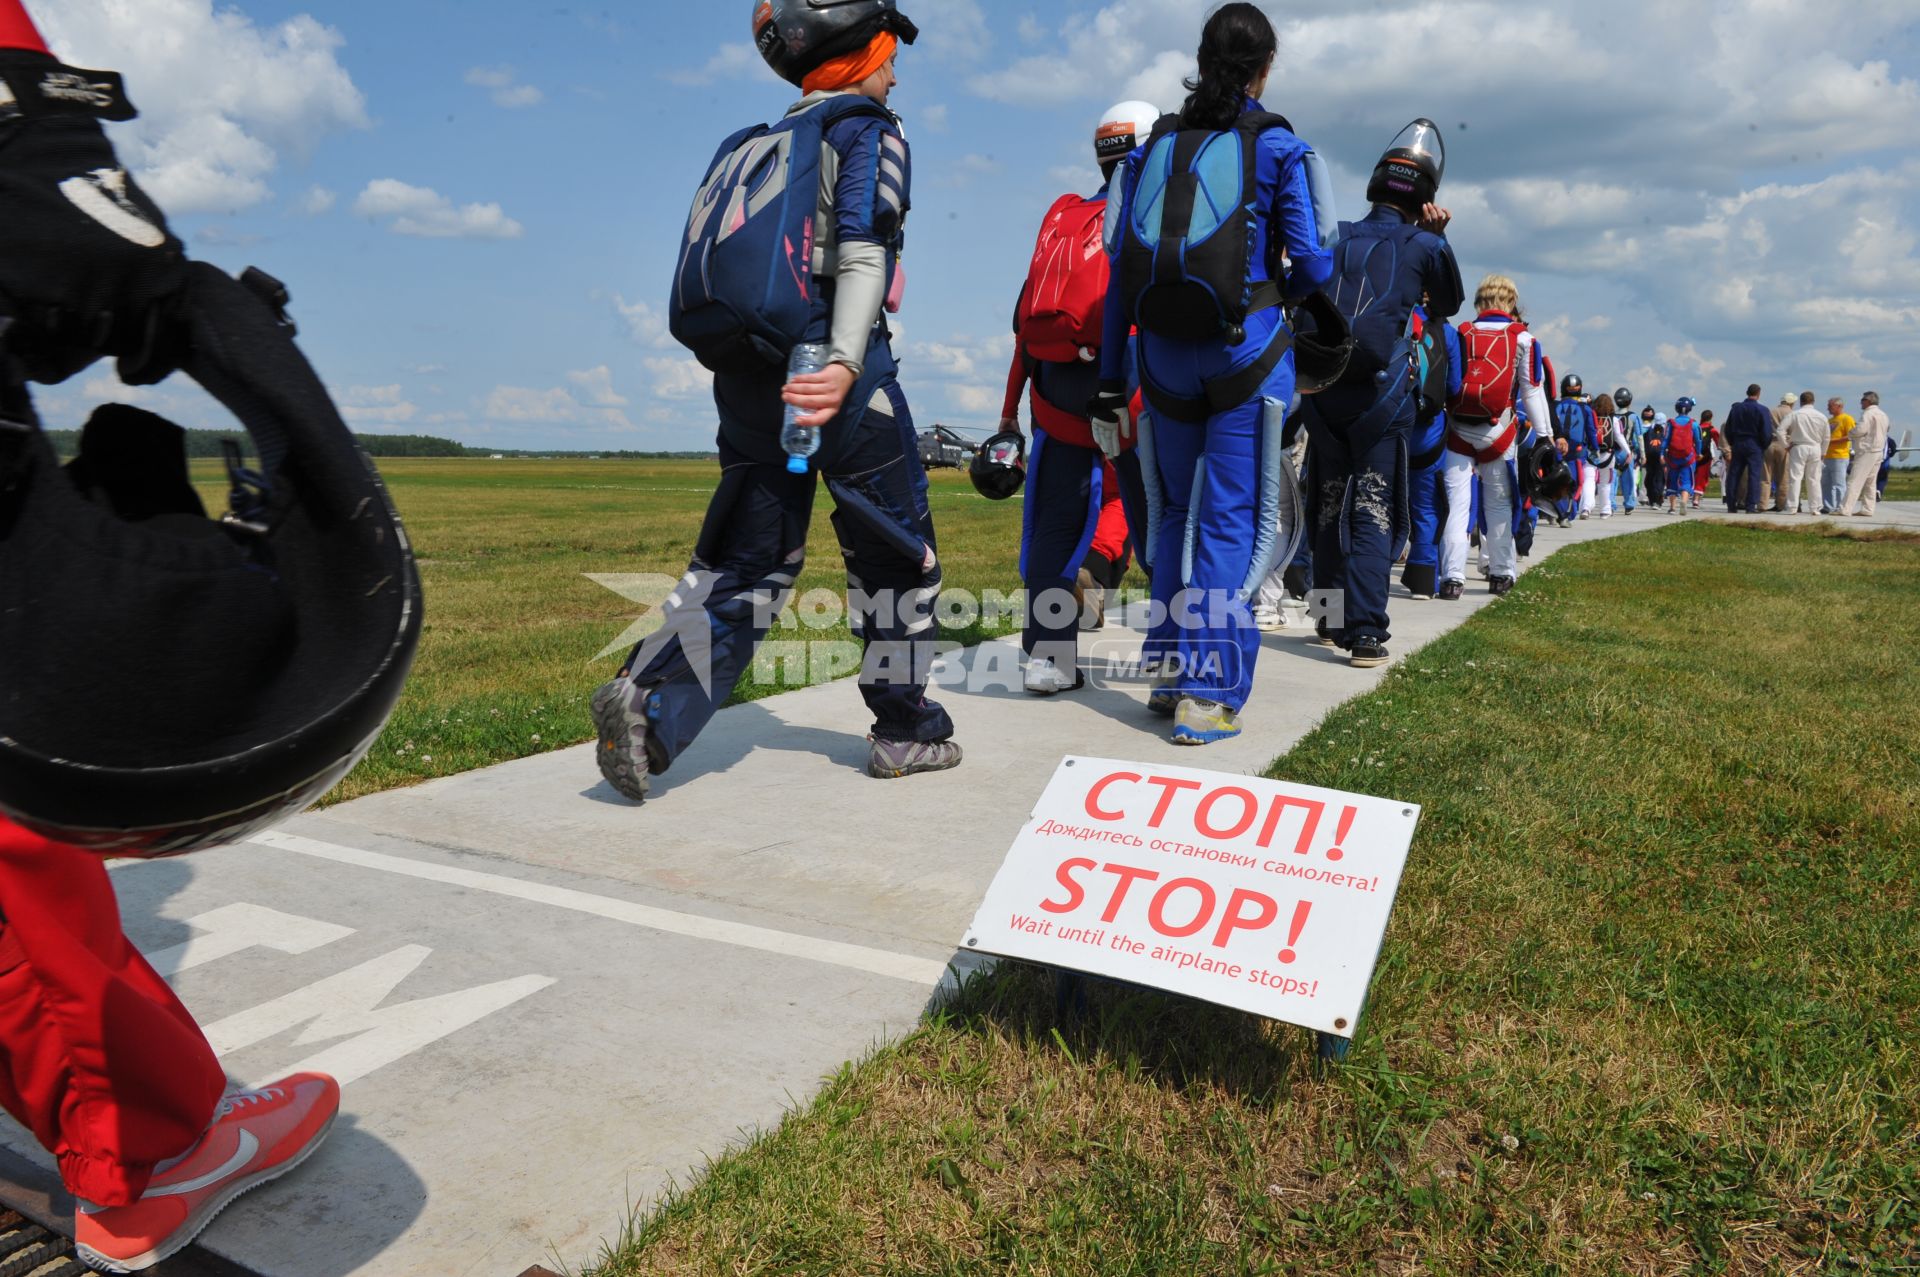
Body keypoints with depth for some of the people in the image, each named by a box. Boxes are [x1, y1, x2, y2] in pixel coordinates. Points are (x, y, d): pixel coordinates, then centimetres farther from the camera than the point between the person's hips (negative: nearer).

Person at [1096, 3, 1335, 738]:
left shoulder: (1155, 146, 9)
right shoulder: (1277, 147, 0)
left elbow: (1119, 270, 5)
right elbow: (1311, 265, -5)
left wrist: (1109, 380, 7)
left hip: (1166, 355, 4)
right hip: (1245, 351, -3)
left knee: (1177, 513, 16)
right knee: (1231, 519, 0)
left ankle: (1171, 673, 20)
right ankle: (1209, 694, -1)